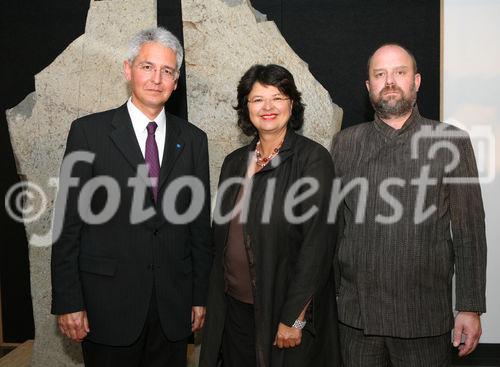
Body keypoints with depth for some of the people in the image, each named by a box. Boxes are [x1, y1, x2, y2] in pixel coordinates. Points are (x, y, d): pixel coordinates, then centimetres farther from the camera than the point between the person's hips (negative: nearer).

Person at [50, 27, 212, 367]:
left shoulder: (193, 139, 5)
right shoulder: (89, 131, -4)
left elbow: (200, 224, 6)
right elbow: (69, 221, -4)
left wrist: (200, 296, 7)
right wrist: (68, 301, -6)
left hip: (174, 305, 3)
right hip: (109, 301, -2)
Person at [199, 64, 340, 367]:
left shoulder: (313, 158, -10)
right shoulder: (234, 163, 7)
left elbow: (317, 243, -14)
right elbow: (222, 236, 12)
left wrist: (294, 318, -15)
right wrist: (214, 305, 10)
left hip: (285, 309, -5)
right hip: (234, 306, 5)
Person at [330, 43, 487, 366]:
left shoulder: (451, 142, -1)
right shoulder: (345, 143, 5)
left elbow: (469, 231, -2)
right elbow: (332, 223, 6)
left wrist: (470, 307, -4)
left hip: (424, 316, -1)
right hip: (355, 313, 2)